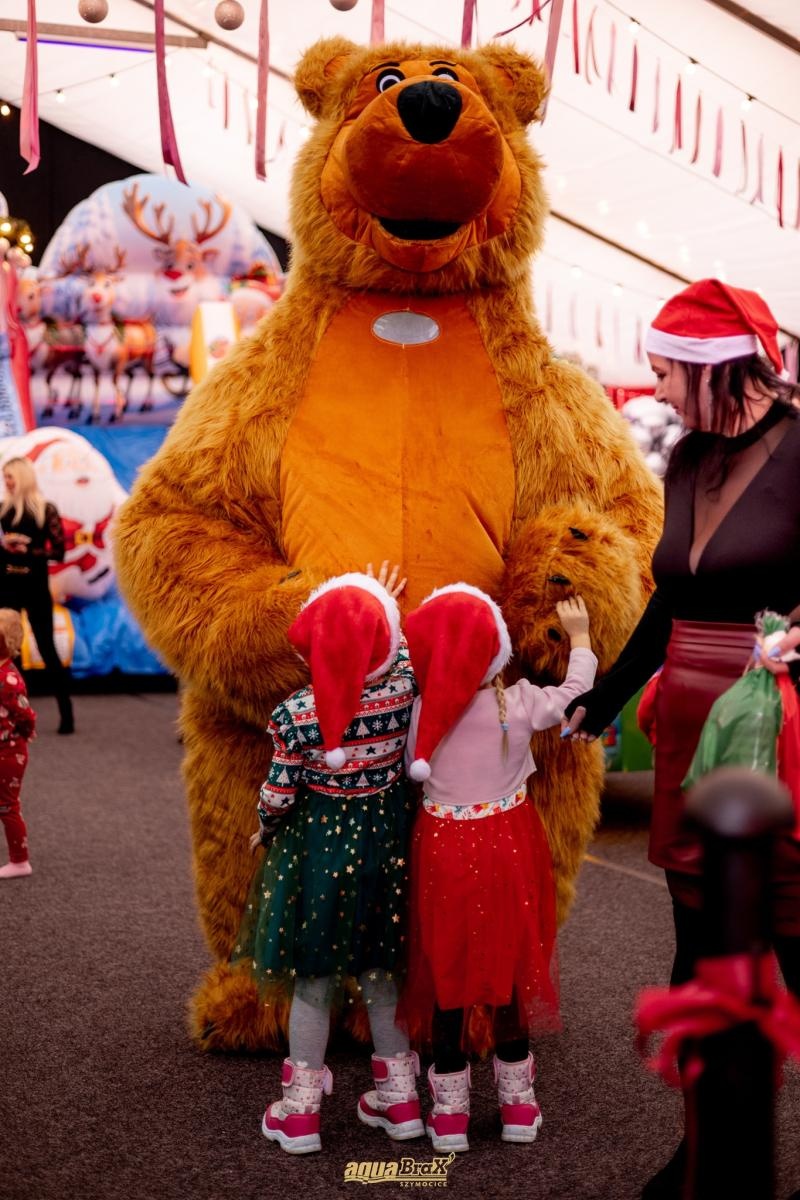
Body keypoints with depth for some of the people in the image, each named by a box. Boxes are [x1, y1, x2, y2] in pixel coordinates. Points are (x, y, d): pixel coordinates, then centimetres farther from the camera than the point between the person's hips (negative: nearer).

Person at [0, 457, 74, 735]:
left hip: (35, 588, -4)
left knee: (47, 649, 0)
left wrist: (28, 550, -17)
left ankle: (66, 713, 6)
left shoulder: (46, 510, -5)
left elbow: (59, 552, -8)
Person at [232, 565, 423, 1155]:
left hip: (318, 842, -3)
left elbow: (279, 793, -10)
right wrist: (379, 613, 24)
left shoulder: (296, 715, -21)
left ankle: (301, 1111, 21)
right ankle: (400, 1098, 29)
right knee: (381, 970, 18)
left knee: (313, 977, 10)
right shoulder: (405, 688, -14)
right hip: (388, 836, 3)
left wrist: (265, 831, 9)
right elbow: (401, 653, 10)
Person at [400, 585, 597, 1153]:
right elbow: (576, 694, 2)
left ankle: (450, 1113, 19)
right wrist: (579, 636, 20)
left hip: (442, 851, 0)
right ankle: (518, 1104, 28)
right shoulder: (519, 703, -14)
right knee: (509, 962, 15)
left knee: (446, 970, 11)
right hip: (508, 849, 0)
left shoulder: (419, 709, -15)